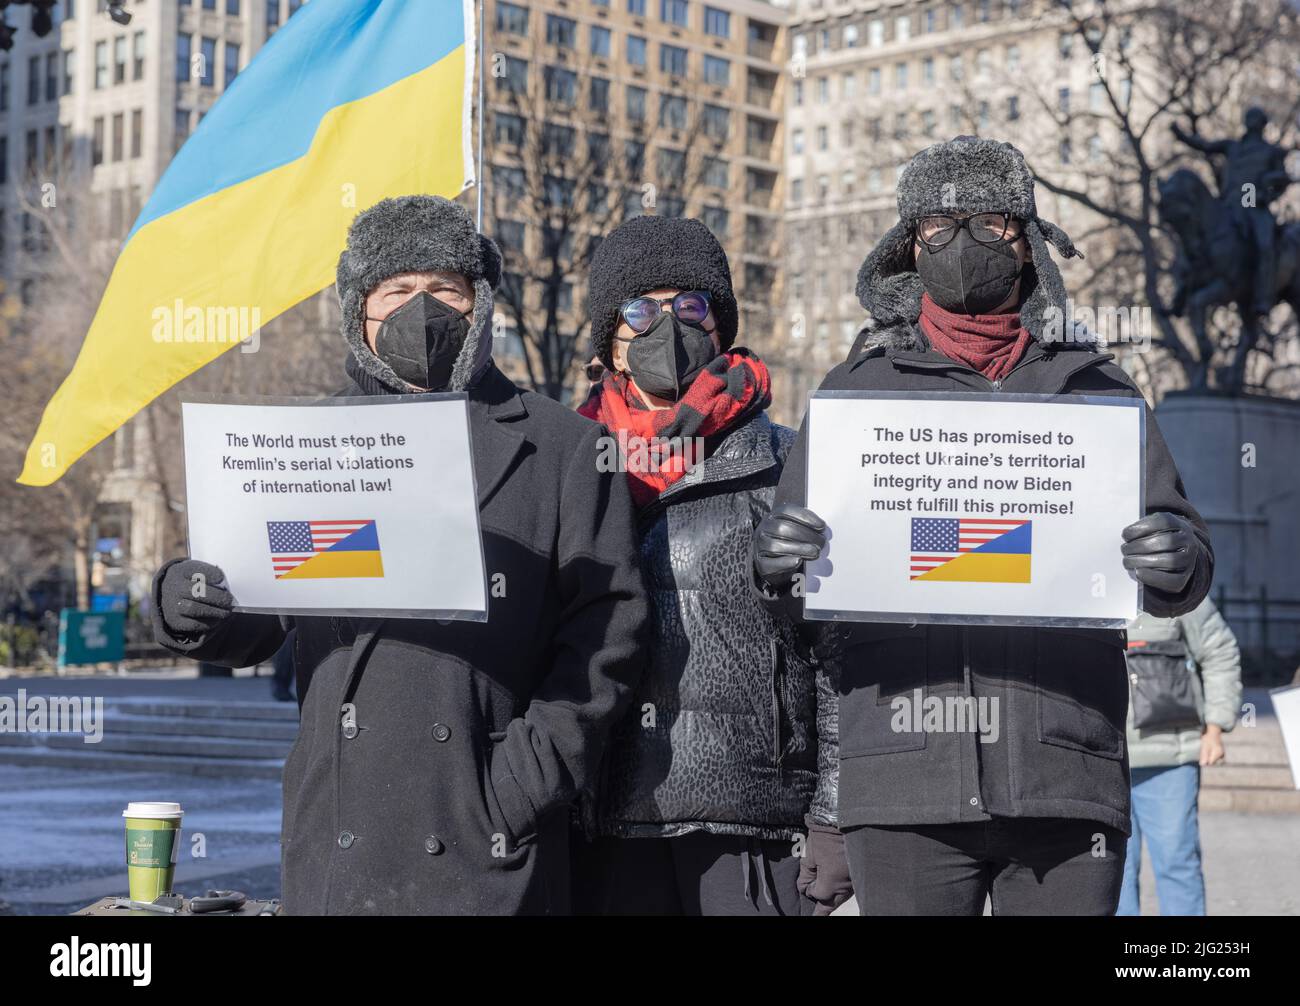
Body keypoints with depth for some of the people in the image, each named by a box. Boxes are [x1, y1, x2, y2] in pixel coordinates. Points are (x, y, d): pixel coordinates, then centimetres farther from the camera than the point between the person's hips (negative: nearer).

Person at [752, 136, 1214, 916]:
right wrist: (777, 563, -13)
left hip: (1066, 776, 1)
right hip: (906, 776, 0)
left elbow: (1185, 564, 14)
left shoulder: (1095, 390, 14)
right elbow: (799, 585, 11)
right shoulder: (858, 390, 13)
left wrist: (1177, 559, -11)